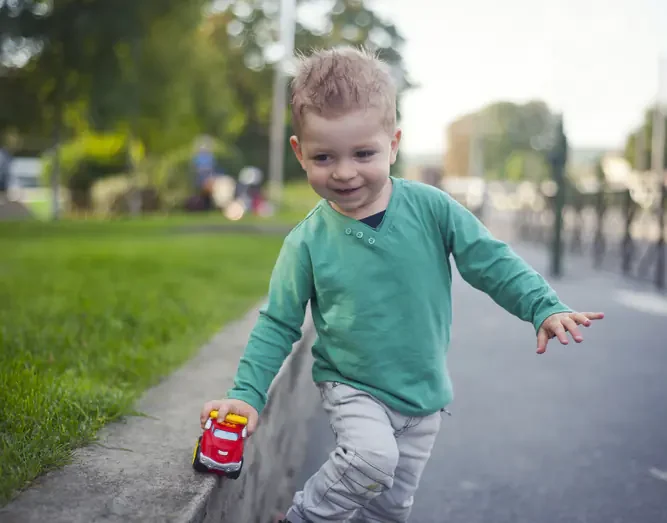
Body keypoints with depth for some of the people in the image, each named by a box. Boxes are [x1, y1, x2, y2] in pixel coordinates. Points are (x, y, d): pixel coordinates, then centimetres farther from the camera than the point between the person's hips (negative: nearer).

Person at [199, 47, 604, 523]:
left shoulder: (431, 208, -12)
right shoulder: (308, 241, -12)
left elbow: (491, 262, -4)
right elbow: (278, 324, -5)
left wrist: (545, 308, -16)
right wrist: (247, 393, -12)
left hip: (424, 394, 2)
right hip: (351, 386, -2)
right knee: (372, 457, -28)